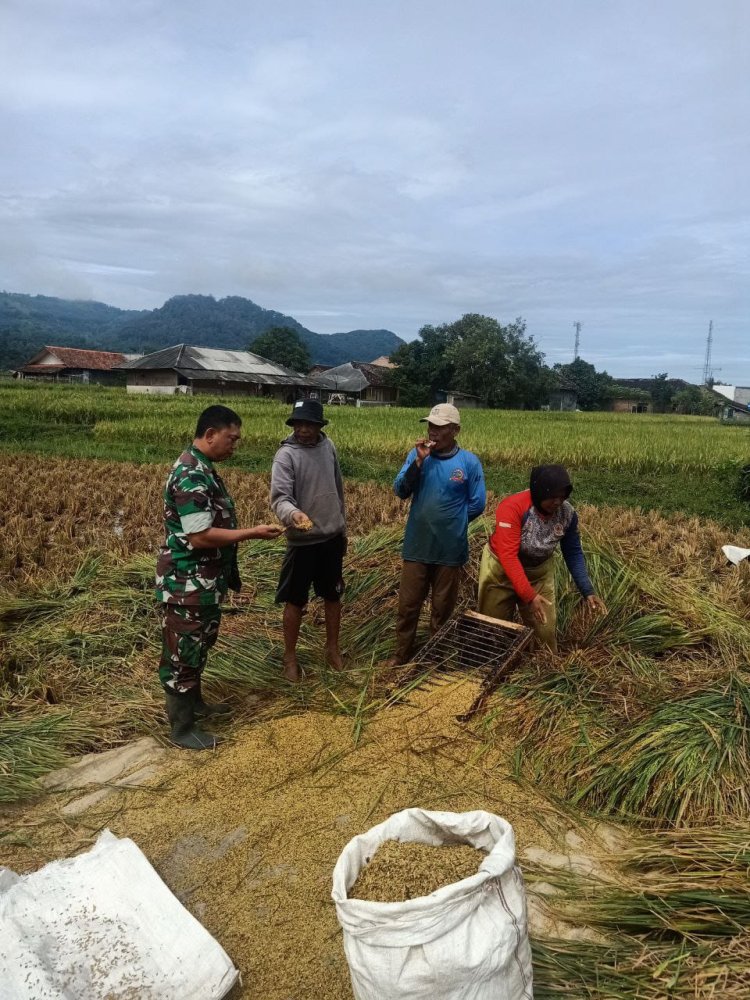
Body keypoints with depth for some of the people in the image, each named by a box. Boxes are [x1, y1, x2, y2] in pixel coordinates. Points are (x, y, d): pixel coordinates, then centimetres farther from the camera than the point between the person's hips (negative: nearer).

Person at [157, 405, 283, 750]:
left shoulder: (201, 468, 9)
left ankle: (194, 702, 41)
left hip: (204, 582, 10)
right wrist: (252, 533, -22)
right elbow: (200, 536, -28)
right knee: (183, 653, 4)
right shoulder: (191, 475, -24)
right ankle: (182, 728, 17)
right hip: (187, 584, -10)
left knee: (199, 646, 23)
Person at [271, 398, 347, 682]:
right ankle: (290, 657, 24)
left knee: (333, 595, 17)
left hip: (332, 537, 5)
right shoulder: (286, 455, -15)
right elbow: (279, 497, -27)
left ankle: (332, 649, 36)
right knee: (295, 601, 7)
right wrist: (293, 514, -48)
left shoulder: (328, 446, 2)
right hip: (303, 541, -5)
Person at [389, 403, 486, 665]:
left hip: (450, 550, -1)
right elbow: (400, 491, -8)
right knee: (408, 604, 10)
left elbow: (478, 504, -1)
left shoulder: (469, 462, -7)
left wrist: (451, 522, 5)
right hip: (417, 547, 2)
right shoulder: (417, 454, -1)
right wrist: (418, 461, -17)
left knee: (442, 608, 13)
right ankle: (402, 654, 28)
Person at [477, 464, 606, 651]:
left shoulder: (567, 513, -14)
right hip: (501, 570, -3)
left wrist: (587, 591, -13)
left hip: (540, 573, 3)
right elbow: (508, 556, -32)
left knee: (545, 630, 9)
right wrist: (529, 596, -35)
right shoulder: (513, 507, -30)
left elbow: (573, 553, -4)